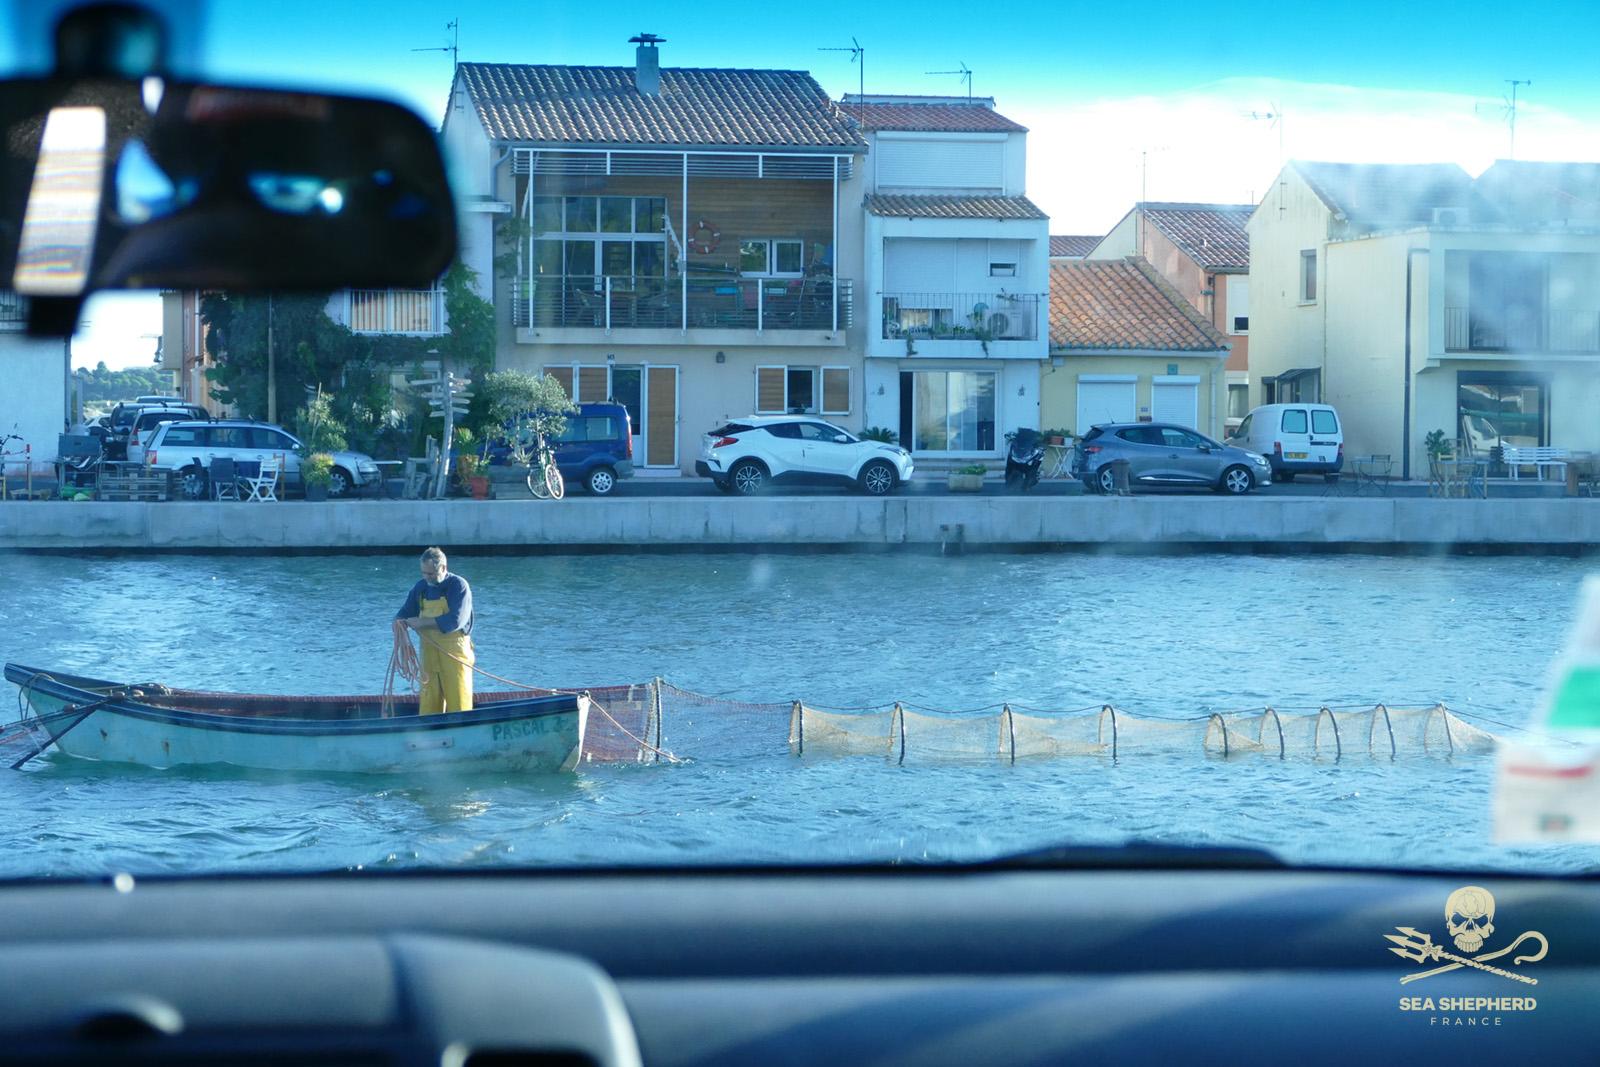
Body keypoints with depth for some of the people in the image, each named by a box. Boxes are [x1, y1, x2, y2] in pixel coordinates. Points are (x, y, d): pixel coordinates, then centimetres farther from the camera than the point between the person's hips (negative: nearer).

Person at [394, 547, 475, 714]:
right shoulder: (420, 588, 12)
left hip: (454, 650, -5)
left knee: (458, 702, -6)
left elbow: (455, 620, -19)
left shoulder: (458, 585, -7)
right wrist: (399, 622, -10)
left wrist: (423, 622, -18)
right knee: (428, 704, 3)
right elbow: (405, 613, 14)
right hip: (429, 652, 5)